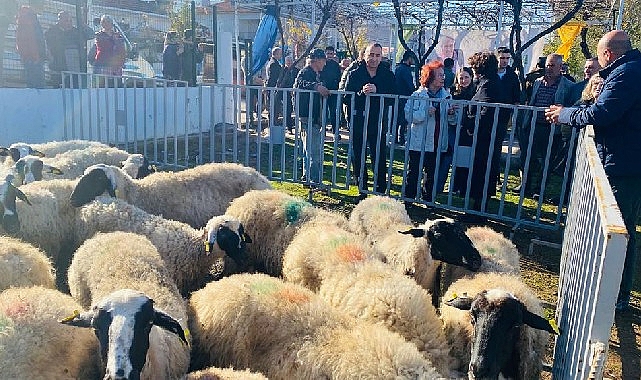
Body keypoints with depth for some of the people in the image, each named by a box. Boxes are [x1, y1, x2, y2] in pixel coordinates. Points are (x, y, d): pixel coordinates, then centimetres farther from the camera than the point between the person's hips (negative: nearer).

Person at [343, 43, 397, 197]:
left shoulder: (388, 75, 3)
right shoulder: (354, 74, 3)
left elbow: (392, 99, -7)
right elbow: (346, 98, -5)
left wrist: (376, 91, -20)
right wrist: (361, 93, -21)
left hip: (379, 123, -1)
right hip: (358, 122, 1)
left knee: (379, 158, 0)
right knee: (357, 157, 8)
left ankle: (381, 190, 12)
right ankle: (362, 190, 23)